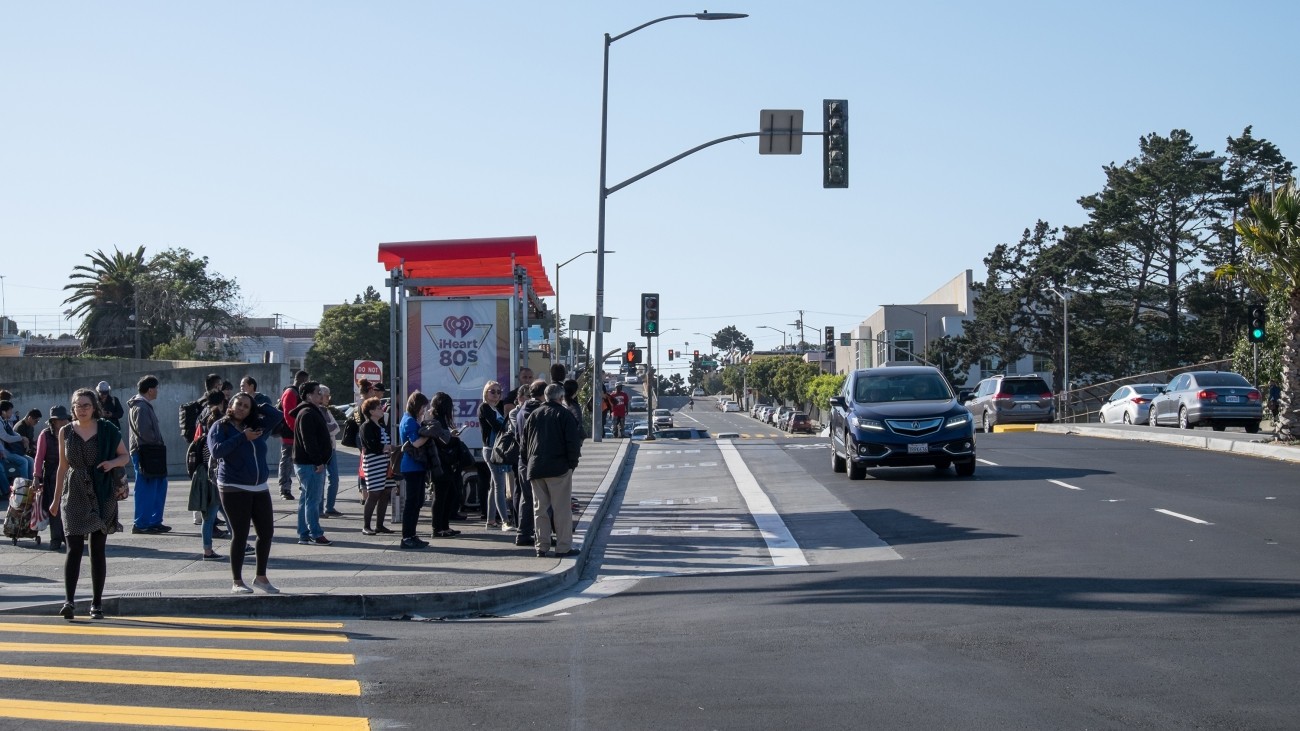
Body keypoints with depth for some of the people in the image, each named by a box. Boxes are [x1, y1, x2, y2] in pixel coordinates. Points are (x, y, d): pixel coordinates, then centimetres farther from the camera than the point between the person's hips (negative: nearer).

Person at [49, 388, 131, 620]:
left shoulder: (106, 430, 1)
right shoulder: (66, 432, 6)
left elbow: (125, 456, 8)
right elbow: (62, 467, 12)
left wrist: (112, 463, -15)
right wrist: (56, 499, 12)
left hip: (102, 495, 0)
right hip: (74, 495, 0)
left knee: (98, 549, 4)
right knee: (74, 548, -10)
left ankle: (97, 603, 10)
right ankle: (69, 601, -17)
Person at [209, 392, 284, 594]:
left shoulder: (257, 426, 13)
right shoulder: (220, 427, -1)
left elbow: (278, 416, 14)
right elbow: (216, 450, -16)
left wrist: (258, 407, 8)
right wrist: (242, 437, -17)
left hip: (260, 488, 6)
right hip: (234, 489, -6)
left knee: (266, 532, 6)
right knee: (240, 534, -4)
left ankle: (261, 577, 22)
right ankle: (236, 582, 5)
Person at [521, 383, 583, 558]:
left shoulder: (534, 415, 12)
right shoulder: (564, 414, -4)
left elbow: (523, 443, 14)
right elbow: (573, 441, -10)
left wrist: (526, 465, 17)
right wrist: (572, 463, -2)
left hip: (535, 469, 5)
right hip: (559, 468, -5)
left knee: (540, 509, 8)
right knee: (561, 509, -2)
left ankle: (542, 546, 7)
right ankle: (563, 547, -3)